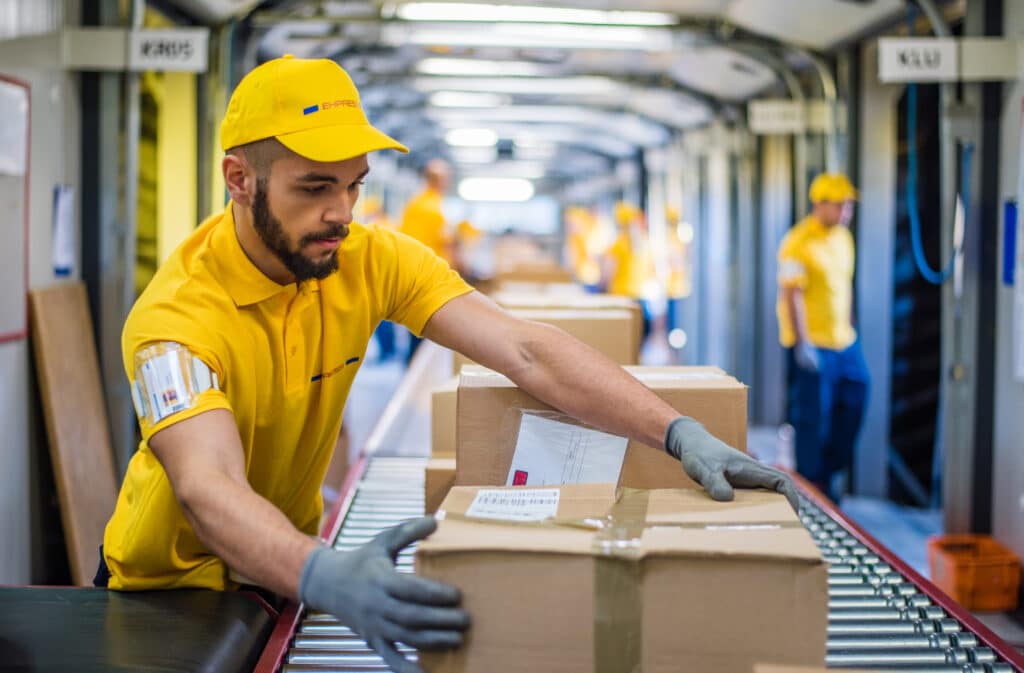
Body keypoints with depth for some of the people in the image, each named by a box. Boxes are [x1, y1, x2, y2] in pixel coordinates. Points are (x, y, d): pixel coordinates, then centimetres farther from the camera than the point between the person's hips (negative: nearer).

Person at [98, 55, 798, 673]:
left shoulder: (373, 260, -15)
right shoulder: (178, 314, -28)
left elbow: (527, 351, -23)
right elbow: (210, 492, -43)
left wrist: (681, 434, -35)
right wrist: (326, 577, -62)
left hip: (283, 569, 4)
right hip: (171, 579, -4)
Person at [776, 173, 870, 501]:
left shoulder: (843, 237, 12)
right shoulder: (799, 242, -14)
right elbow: (791, 295, -17)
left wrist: (850, 331, 18)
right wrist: (801, 344, -20)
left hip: (843, 342, 8)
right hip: (812, 345, -8)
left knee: (854, 400, 8)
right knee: (813, 416, -2)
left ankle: (832, 469, 23)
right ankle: (811, 483, 11)